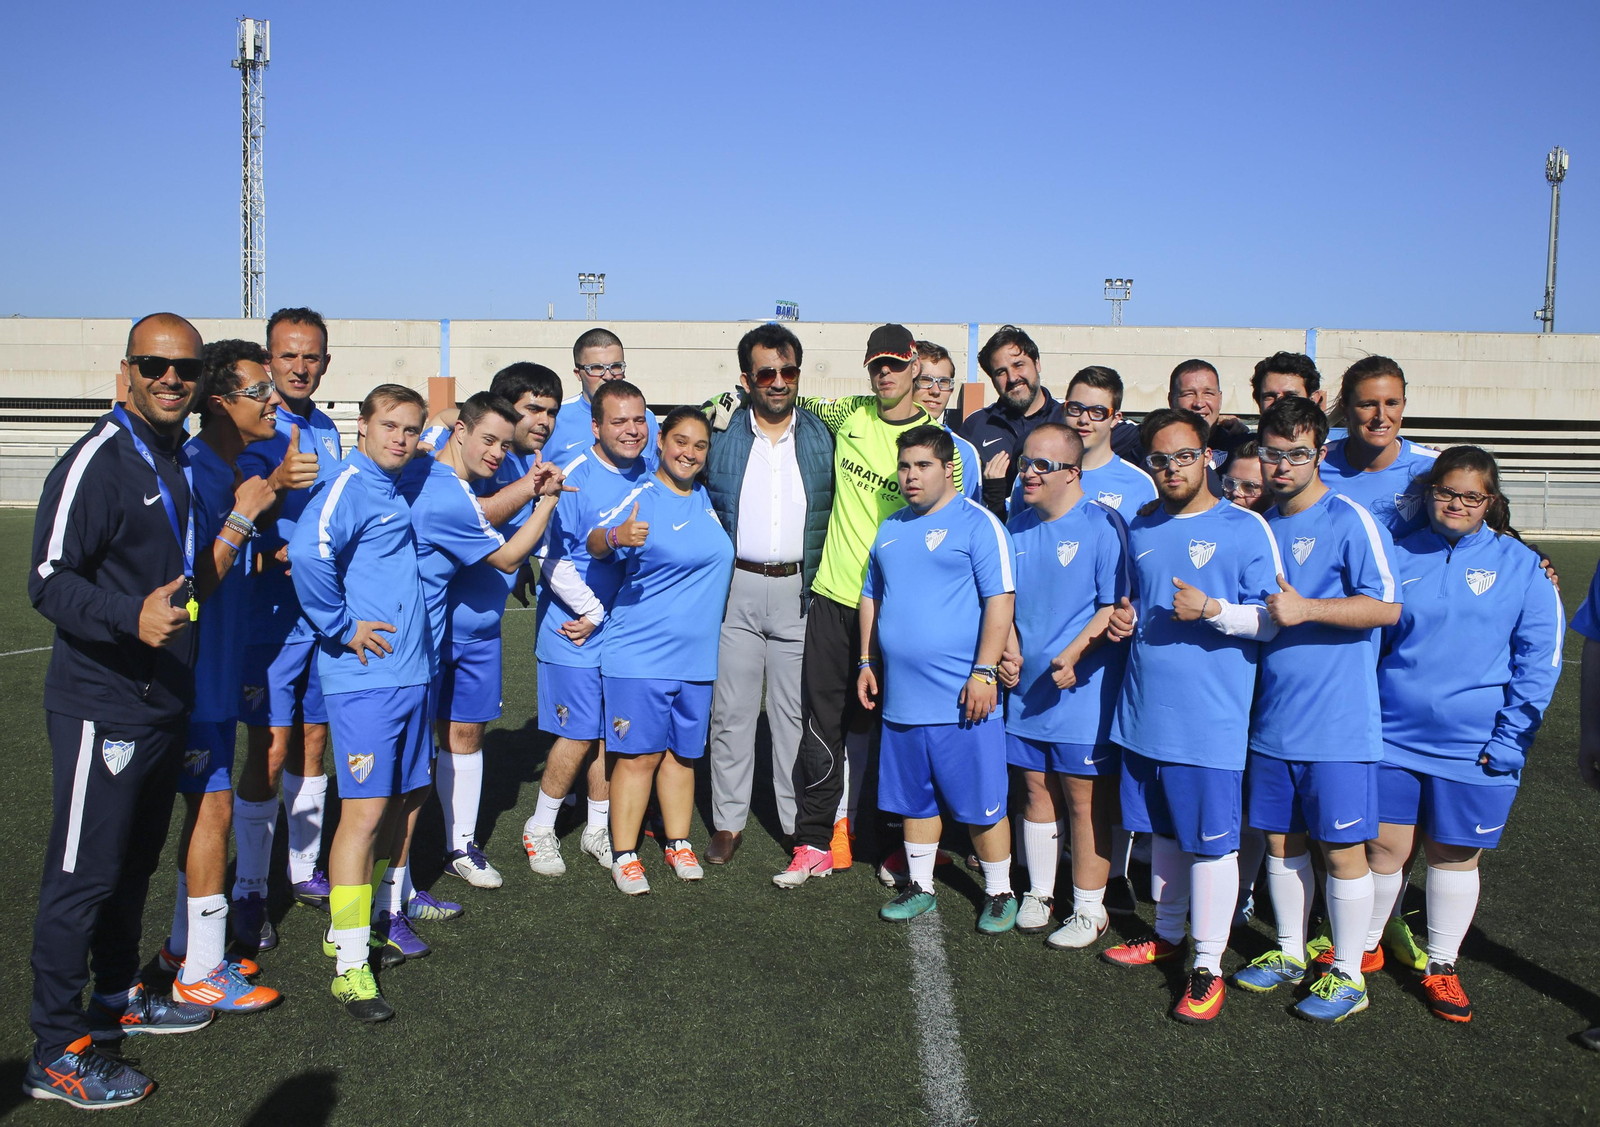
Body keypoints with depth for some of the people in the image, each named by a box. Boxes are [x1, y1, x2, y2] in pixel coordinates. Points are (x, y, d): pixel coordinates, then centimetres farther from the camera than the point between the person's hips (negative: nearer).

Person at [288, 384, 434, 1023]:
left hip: (410, 672, 9)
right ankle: (350, 965, -2)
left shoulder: (398, 492, 17)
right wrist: (343, 629, -20)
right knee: (364, 811, -9)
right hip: (363, 676, -9)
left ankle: (354, 925, 30)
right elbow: (308, 552, -28)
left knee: (397, 804, 15)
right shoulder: (348, 486, -10)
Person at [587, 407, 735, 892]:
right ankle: (624, 855, 6)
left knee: (683, 752, 13)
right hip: (641, 651, -5)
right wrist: (617, 537, -44)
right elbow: (595, 544, -24)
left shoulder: (708, 499, 11)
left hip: (697, 654, 6)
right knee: (639, 754, -4)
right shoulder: (639, 498, -8)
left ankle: (679, 844, 25)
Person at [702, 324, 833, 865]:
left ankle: (800, 822, 17)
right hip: (735, 590, 0)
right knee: (731, 710, 5)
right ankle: (729, 822, 17)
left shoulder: (822, 437, 7)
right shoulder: (720, 436, 5)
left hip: (799, 591, 0)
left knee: (797, 711, 6)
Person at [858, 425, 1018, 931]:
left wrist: (983, 671, -17)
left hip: (960, 698, -6)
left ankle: (1000, 893, 18)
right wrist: (867, 662, 18)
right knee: (914, 797, 15)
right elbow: (871, 597, 23)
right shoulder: (891, 528, 14)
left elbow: (1000, 601, -12)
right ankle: (920, 886, 29)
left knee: (981, 803, 2)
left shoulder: (977, 523, -6)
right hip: (901, 695, 6)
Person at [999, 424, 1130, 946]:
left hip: (1083, 689, -6)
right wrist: (1009, 649, 3)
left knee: (1085, 800, 1)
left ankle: (1090, 909, 14)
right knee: (1037, 791, 14)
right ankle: (1040, 892, 28)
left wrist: (1072, 654, -20)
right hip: (1027, 687, 6)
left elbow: (1116, 606, -13)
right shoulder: (1018, 526, 11)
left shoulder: (1102, 525, -10)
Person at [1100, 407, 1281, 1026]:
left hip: (1211, 716, -6)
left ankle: (1208, 966, 11)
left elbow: (1274, 620, -8)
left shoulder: (1246, 528, -7)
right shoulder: (1140, 527, 11)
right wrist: (1123, 617, 2)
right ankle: (1167, 934, 35)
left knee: (1211, 839, 0)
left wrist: (1212, 610, -23)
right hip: (1145, 708, 6)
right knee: (1162, 829, 18)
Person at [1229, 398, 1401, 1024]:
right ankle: (1289, 954, 31)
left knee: (1341, 848, 3)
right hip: (1271, 715, 6)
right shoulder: (1262, 523, 10)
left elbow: (1387, 607, -16)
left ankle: (1347, 975, 18)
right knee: (1281, 838, 15)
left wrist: (1305, 609, -23)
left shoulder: (1351, 520, -10)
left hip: (1337, 720, -6)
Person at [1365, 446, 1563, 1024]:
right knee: (1382, 845, 5)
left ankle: (1441, 966, 28)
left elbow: (1540, 658, -1)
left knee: (1455, 854, 10)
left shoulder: (1522, 565, 0)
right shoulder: (1397, 557, 2)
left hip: (1475, 748, 0)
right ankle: (1362, 946, 26)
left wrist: (1510, 738, -7)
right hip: (1394, 735, 1)